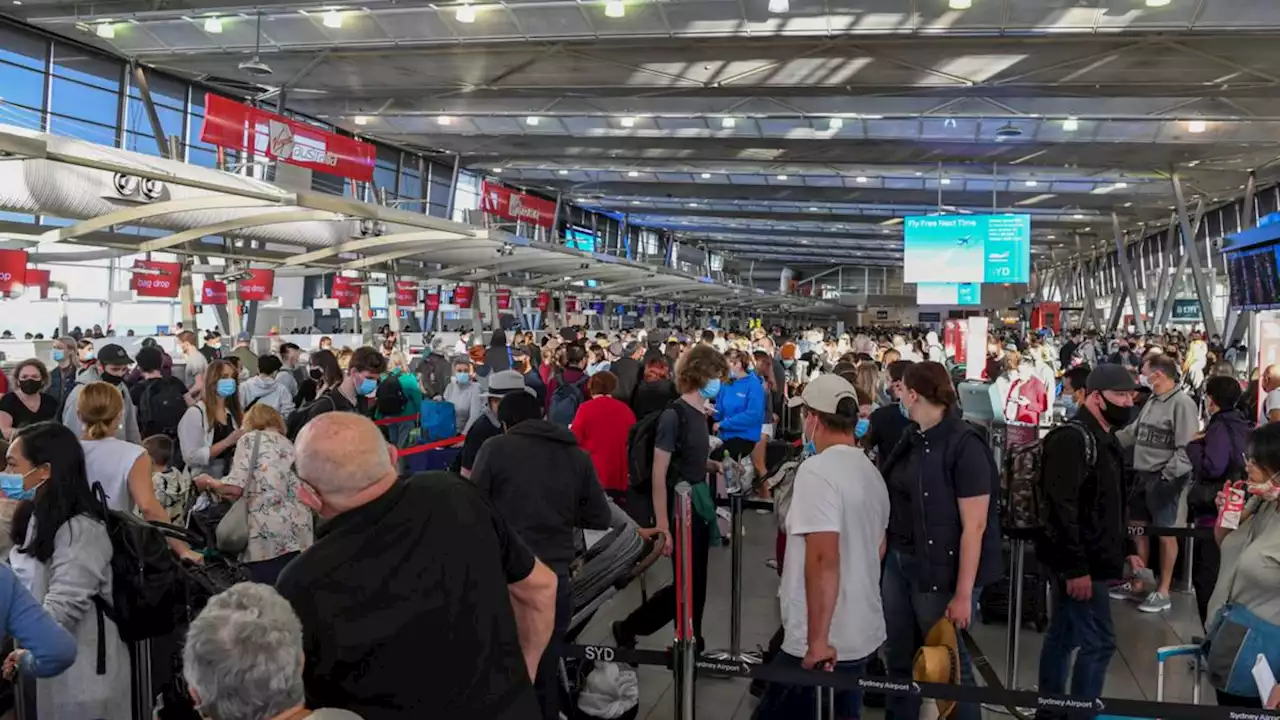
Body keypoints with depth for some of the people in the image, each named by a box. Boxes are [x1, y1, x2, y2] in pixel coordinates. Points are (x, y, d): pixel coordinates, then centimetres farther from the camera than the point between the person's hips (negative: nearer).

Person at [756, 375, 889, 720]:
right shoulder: (872, 472, 11)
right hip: (862, 635, 9)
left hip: (823, 644, -9)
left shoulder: (817, 470, -17)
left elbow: (824, 559, -26)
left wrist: (817, 640, -22)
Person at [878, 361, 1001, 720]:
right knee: (898, 656, 16)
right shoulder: (912, 438, 6)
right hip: (898, 561, 7)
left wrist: (963, 594, -20)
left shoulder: (964, 445, -17)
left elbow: (974, 526, -19)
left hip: (941, 569, -7)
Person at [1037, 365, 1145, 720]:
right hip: (1079, 564, -10)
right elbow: (1062, 508, -24)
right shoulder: (1072, 439, -18)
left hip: (1091, 561, 10)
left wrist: (1125, 552, 18)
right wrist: (1077, 567, -25)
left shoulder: (1104, 440, 14)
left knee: (1063, 637, 15)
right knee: (1098, 642, -6)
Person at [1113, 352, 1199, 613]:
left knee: (1165, 533, 2)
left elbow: (1186, 447, -19)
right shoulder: (1151, 401, 11)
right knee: (1138, 528, 14)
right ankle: (1136, 584, 26)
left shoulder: (1182, 403, -16)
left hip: (1165, 479, -9)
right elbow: (1133, 433, 18)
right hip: (1142, 476, 9)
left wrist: (1167, 476, -21)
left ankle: (1163, 592, 12)